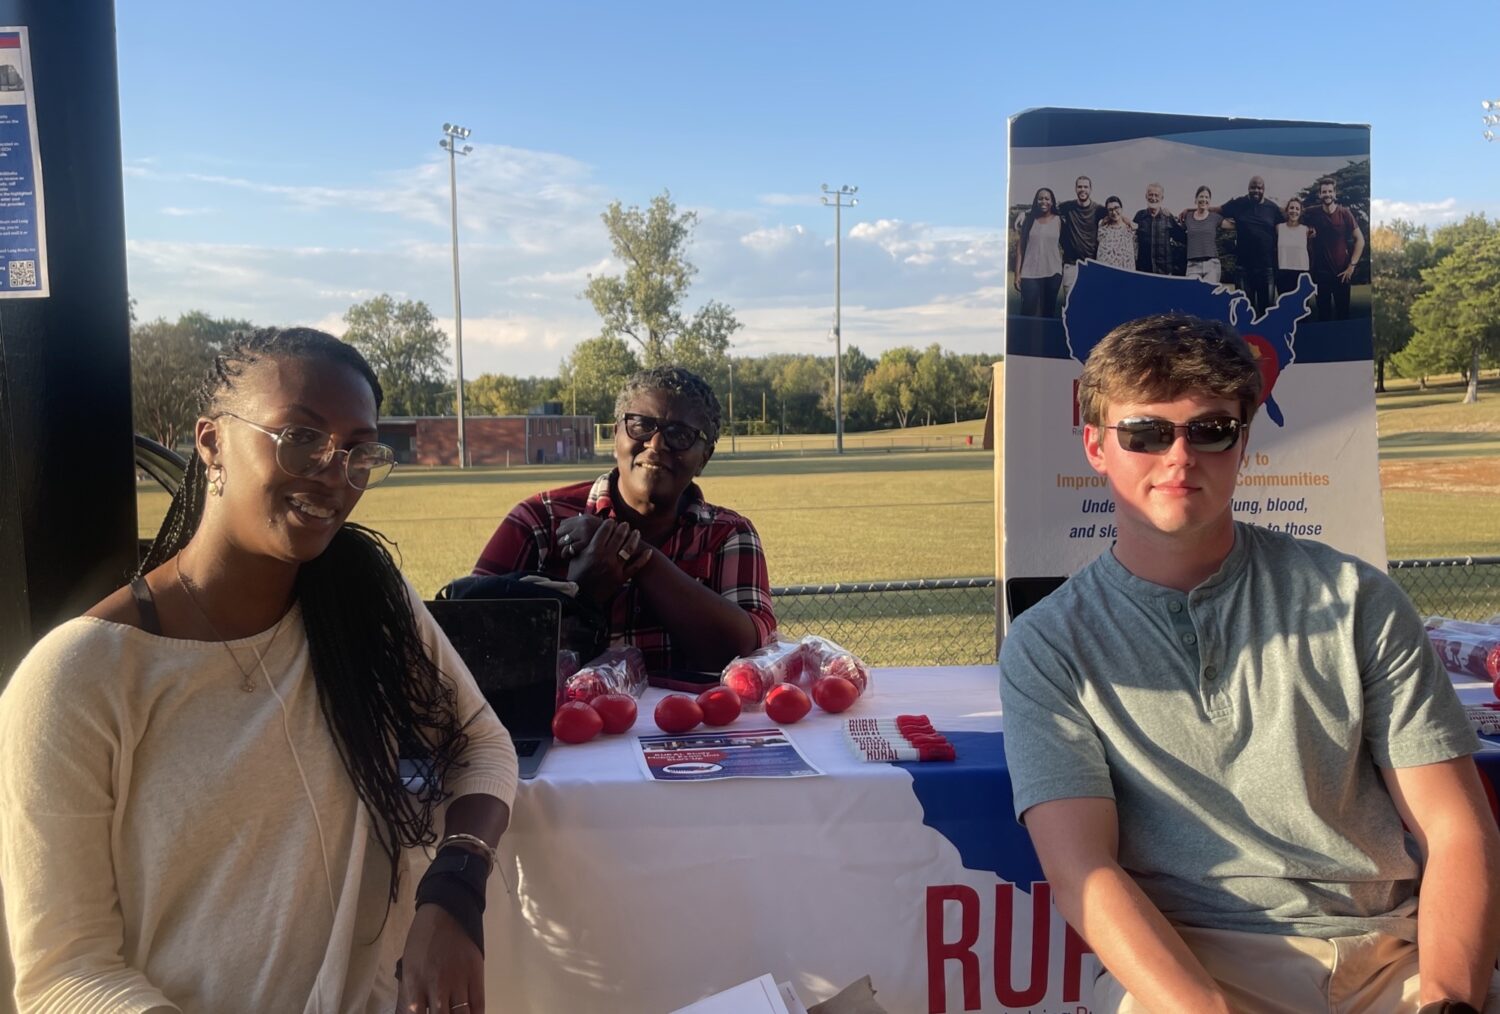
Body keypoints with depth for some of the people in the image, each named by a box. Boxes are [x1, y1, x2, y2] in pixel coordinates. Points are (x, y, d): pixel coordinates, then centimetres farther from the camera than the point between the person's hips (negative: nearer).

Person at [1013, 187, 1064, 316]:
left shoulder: (1058, 221, 6)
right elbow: (1020, 246, 4)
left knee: (1049, 310, 8)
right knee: (1028, 311, -7)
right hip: (1030, 273, -1)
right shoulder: (1028, 219, 6)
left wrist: (1064, 271, 0)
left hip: (1053, 273, 1)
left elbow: (1063, 245, 9)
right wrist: (1017, 272, -2)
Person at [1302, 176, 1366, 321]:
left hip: (1342, 272, -1)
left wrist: (1352, 265, -9)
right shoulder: (1312, 214, -3)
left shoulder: (1345, 213, -5)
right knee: (1323, 312, 6)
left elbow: (1360, 240, -3)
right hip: (1321, 271, 1)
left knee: (1343, 311, 5)